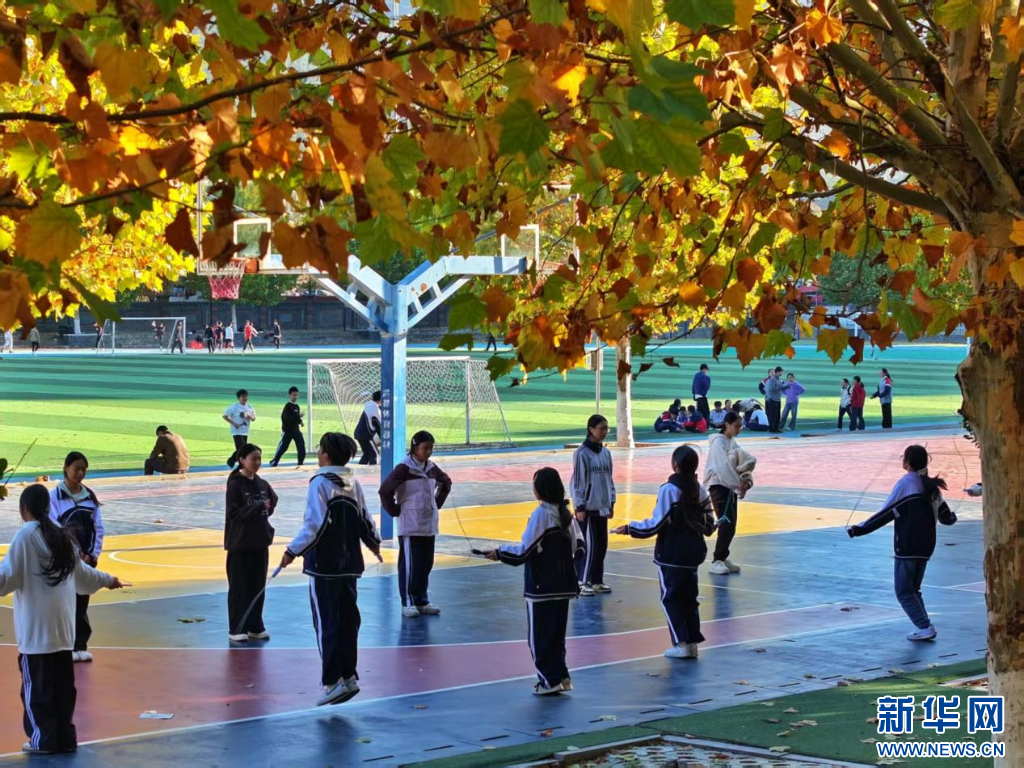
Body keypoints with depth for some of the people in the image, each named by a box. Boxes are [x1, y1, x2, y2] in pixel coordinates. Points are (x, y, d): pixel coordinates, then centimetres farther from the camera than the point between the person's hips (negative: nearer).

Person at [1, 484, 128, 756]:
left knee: (36, 685, 3)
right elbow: (81, 571, 20)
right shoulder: (62, 536, 9)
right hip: (62, 625, 6)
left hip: (36, 628, -6)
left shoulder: (25, 535, -9)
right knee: (63, 684, 12)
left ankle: (44, 739, 6)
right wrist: (107, 580, 36)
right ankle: (65, 738, 17)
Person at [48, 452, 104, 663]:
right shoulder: (55, 496, -6)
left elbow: (99, 528, 7)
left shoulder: (90, 496, 7)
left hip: (87, 558, 4)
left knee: (82, 601, 7)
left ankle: (80, 645, 13)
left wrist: (93, 554, -4)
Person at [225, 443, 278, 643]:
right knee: (239, 587, 0)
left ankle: (255, 627, 20)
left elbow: (273, 501, 22)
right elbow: (232, 513, -18)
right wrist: (257, 506, -24)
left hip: (260, 542, 6)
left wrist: (266, 510, 4)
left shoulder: (262, 484, 5)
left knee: (258, 586, 10)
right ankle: (236, 630, 7)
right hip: (240, 544, -6)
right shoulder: (235, 485, -12)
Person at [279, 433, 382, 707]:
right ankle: (348, 676, 15)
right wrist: (374, 544, 31)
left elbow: (315, 526, -19)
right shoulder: (353, 484, 7)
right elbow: (365, 521, 14)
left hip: (324, 567, -6)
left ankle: (333, 682, -5)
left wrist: (293, 551, -13)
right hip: (349, 565, 6)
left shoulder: (320, 484, -12)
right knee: (348, 621, 12)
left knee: (327, 624, -3)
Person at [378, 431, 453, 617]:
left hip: (429, 526, 6)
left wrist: (437, 503, 16)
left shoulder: (432, 468, 7)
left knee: (426, 565, 10)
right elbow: (385, 491, -16)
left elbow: (446, 483, 26)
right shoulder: (404, 468, -12)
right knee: (409, 565, -2)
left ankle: (422, 601, 18)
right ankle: (408, 603, 4)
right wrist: (395, 511, -10)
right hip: (410, 526, -6)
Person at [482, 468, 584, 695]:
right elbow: (577, 546, 10)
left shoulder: (541, 514, -17)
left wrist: (500, 553, -5)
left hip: (541, 587, -7)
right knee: (557, 633, 17)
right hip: (563, 585, 7)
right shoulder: (566, 513, 4)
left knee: (539, 635, 4)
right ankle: (560, 676, 20)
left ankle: (550, 680, 7)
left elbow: (524, 551, -18)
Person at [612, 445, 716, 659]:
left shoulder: (669, 490, -17)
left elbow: (656, 524, -18)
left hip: (671, 555, -6)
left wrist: (629, 528, -7)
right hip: (693, 553, 6)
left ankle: (681, 644, 0)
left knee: (670, 598, 5)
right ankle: (693, 643, 14)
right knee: (689, 597, 15)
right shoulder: (701, 490, 2)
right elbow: (708, 525, 8)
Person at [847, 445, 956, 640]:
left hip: (907, 547, -7)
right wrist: (952, 517, 41)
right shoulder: (930, 485, 9)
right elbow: (946, 518, 16)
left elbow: (886, 514, -13)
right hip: (926, 546, 7)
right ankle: (924, 627, 6)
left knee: (904, 592, -1)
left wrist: (860, 529, -11)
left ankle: (925, 627, -9)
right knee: (913, 589, 16)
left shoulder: (906, 483, -10)